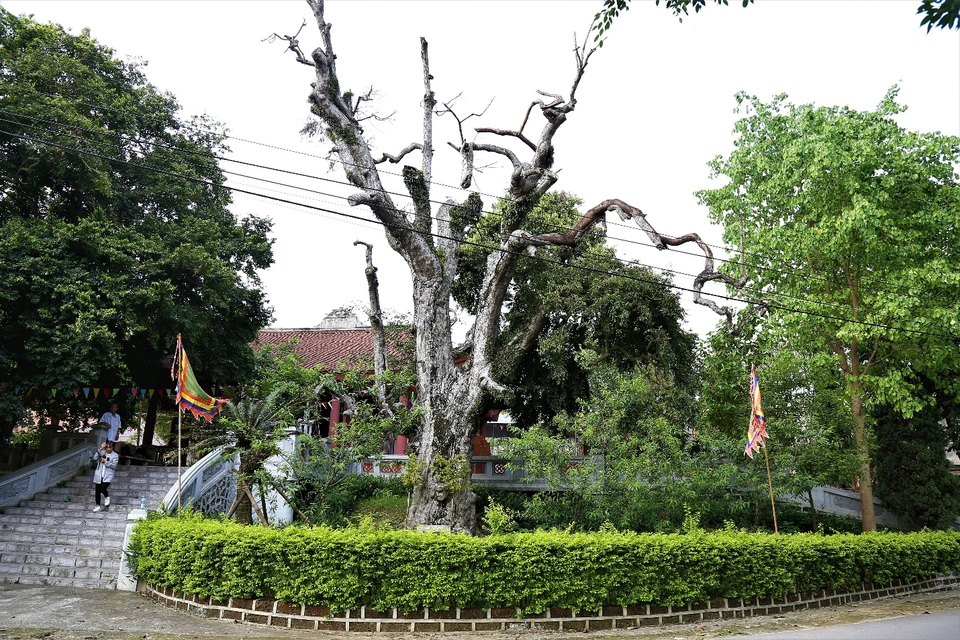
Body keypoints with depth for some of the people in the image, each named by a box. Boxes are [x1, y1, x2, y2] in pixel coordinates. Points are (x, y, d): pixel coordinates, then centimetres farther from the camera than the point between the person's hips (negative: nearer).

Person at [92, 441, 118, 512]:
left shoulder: (115, 455, 0)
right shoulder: (102, 452, 7)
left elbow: (114, 465, -8)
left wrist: (106, 462, -17)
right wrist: (100, 449, -17)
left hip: (107, 476, -3)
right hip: (98, 476, 3)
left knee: (102, 489, -17)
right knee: (97, 491, 6)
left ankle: (107, 497, 18)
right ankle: (98, 506, 23)